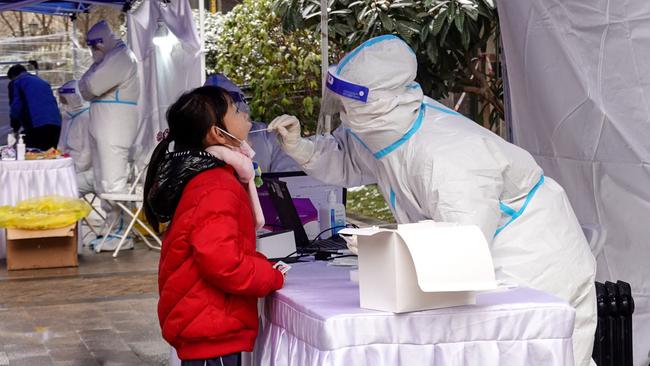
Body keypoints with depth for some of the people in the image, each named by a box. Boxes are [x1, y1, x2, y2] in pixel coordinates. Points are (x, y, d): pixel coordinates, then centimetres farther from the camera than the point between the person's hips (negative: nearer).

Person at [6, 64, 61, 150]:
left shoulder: (15, 82, 12)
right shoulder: (43, 82, 30)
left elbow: (16, 106, 1)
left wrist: (15, 127, 14)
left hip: (36, 127, -6)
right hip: (56, 124, 6)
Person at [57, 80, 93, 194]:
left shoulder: (87, 117, -11)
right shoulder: (67, 117, 17)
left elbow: (88, 152, -16)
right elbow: (61, 148, 21)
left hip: (87, 171, -8)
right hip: (69, 169, 8)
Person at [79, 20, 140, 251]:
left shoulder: (121, 56, -11)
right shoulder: (110, 57, 21)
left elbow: (92, 86, -18)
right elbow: (86, 89, 21)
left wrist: (96, 64, 0)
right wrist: (96, 64, 8)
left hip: (115, 127, -11)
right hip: (102, 126, 11)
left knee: (112, 182, -11)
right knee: (102, 182, 13)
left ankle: (120, 234, -9)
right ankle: (113, 229, 18)